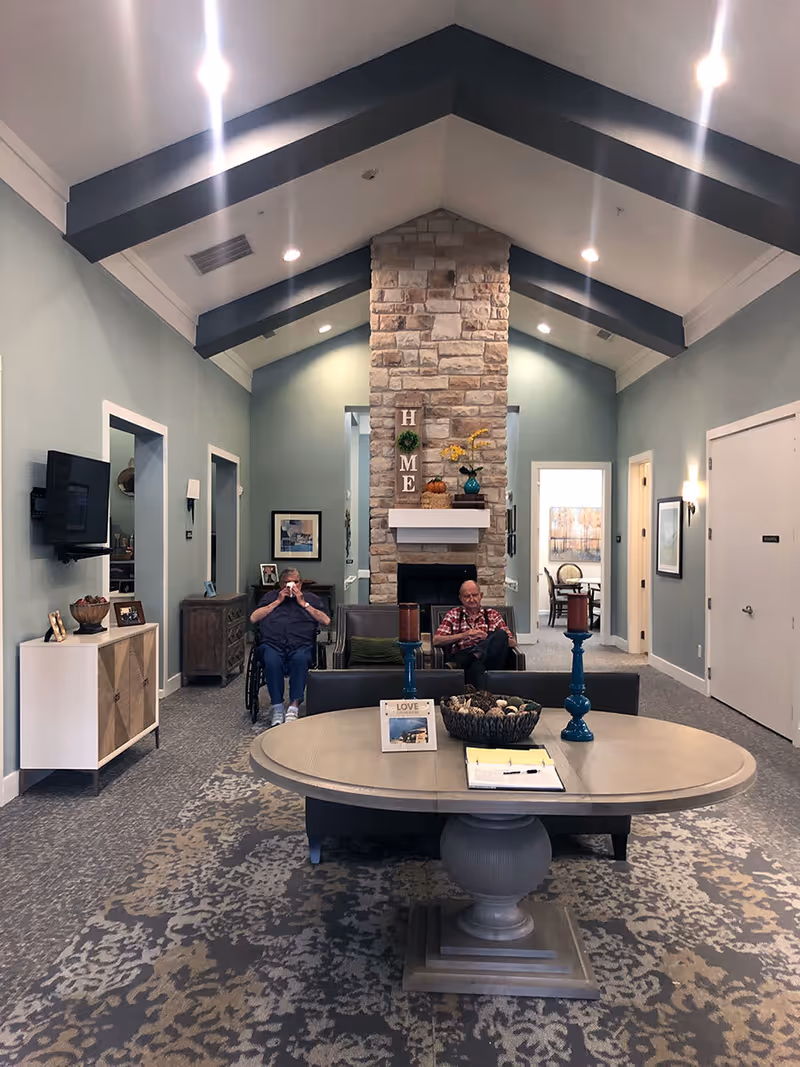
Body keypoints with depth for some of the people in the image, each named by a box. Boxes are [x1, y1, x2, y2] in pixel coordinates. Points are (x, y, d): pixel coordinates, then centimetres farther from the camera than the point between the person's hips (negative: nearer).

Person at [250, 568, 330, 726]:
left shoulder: (311, 598, 24)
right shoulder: (270, 596, 28)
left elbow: (326, 621, 8)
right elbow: (253, 618, 12)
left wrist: (303, 603, 5)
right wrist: (278, 601, 8)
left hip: (301, 646, 0)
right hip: (272, 644, 1)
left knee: (300, 658, -37)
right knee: (272, 660, -36)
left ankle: (293, 707, -34)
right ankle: (278, 708, -27)